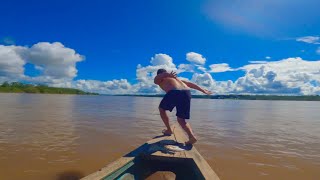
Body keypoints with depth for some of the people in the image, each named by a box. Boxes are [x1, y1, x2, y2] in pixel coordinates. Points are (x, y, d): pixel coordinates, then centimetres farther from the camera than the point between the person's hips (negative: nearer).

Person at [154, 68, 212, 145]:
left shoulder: (158, 80, 24)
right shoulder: (176, 78, 39)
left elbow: (160, 76, -1)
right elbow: (190, 84, 31)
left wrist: (169, 75, -19)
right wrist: (203, 90, 28)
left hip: (174, 93, -5)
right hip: (187, 93, 5)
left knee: (162, 109, 24)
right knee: (181, 119, 15)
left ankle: (169, 130, 26)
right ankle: (192, 136, -7)